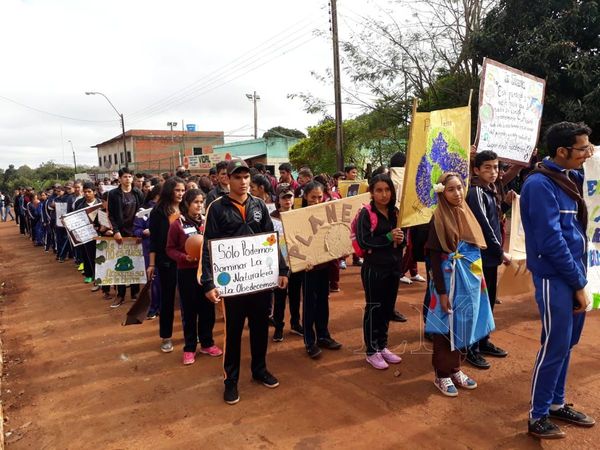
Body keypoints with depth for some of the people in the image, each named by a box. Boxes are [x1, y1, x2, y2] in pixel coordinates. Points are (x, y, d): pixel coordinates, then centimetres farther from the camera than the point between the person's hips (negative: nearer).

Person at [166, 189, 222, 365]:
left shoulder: (206, 222, 3)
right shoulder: (177, 225, -7)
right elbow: (170, 249, -4)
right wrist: (184, 257, -20)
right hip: (186, 272, -3)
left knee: (208, 308, 10)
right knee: (189, 310, 7)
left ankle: (207, 343, 27)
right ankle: (189, 348, 21)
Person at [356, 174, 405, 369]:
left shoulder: (395, 212, 8)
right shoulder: (366, 213, -10)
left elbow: (401, 237, 16)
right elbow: (363, 242, -18)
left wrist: (401, 239, -7)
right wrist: (388, 237, -22)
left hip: (393, 267, 6)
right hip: (374, 268, -6)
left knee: (388, 307, 14)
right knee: (374, 308, 4)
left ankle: (382, 346, 30)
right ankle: (371, 352, 17)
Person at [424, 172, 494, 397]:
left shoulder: (466, 214, 7)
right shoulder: (438, 219, -12)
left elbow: (477, 248, 13)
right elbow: (435, 258, -14)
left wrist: (479, 279, 10)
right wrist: (441, 292, -17)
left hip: (470, 281, 7)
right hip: (450, 281, -6)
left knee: (462, 326, 14)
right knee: (447, 327, 4)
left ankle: (455, 369, 29)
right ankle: (442, 374, 18)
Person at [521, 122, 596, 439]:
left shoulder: (569, 178, 10)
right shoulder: (540, 185, -17)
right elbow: (552, 241, -20)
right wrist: (578, 283, -14)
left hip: (572, 274, 8)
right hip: (555, 278, -8)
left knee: (566, 344, 17)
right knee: (555, 348, 0)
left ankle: (557, 404, 33)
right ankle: (537, 417, 15)